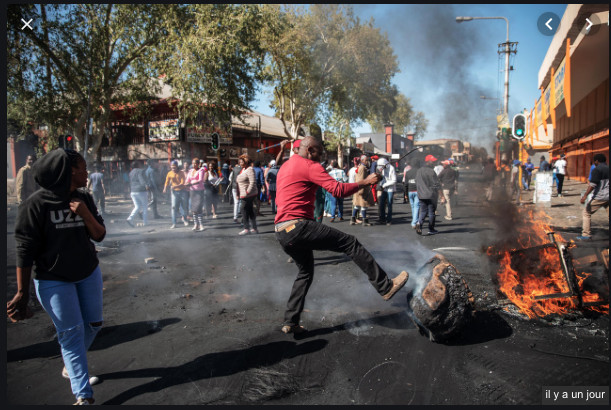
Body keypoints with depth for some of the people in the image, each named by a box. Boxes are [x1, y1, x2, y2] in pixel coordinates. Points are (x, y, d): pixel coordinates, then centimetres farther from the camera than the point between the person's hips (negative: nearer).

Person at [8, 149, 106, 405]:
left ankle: (70, 367, 37)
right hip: (54, 280, -5)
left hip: (88, 273, 6)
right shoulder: (37, 203, -16)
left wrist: (85, 214, -20)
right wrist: (22, 293, -12)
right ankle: (83, 395, 6)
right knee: (71, 333, -3)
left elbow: (99, 235, 0)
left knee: (93, 324, 12)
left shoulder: (84, 199, -1)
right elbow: (25, 249, -14)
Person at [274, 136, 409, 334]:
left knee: (305, 272, 22)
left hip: (281, 233, 10)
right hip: (298, 226, -10)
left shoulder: (285, 167, 24)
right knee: (350, 243, -5)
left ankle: (290, 322, 20)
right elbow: (338, 189, -13)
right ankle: (385, 286, -2)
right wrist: (365, 182, -3)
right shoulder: (310, 166, -5)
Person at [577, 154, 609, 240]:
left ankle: (586, 235, 4)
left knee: (587, 212, 6)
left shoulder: (597, 170, -10)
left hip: (599, 197, -7)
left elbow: (593, 184, -20)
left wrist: (585, 196, -23)